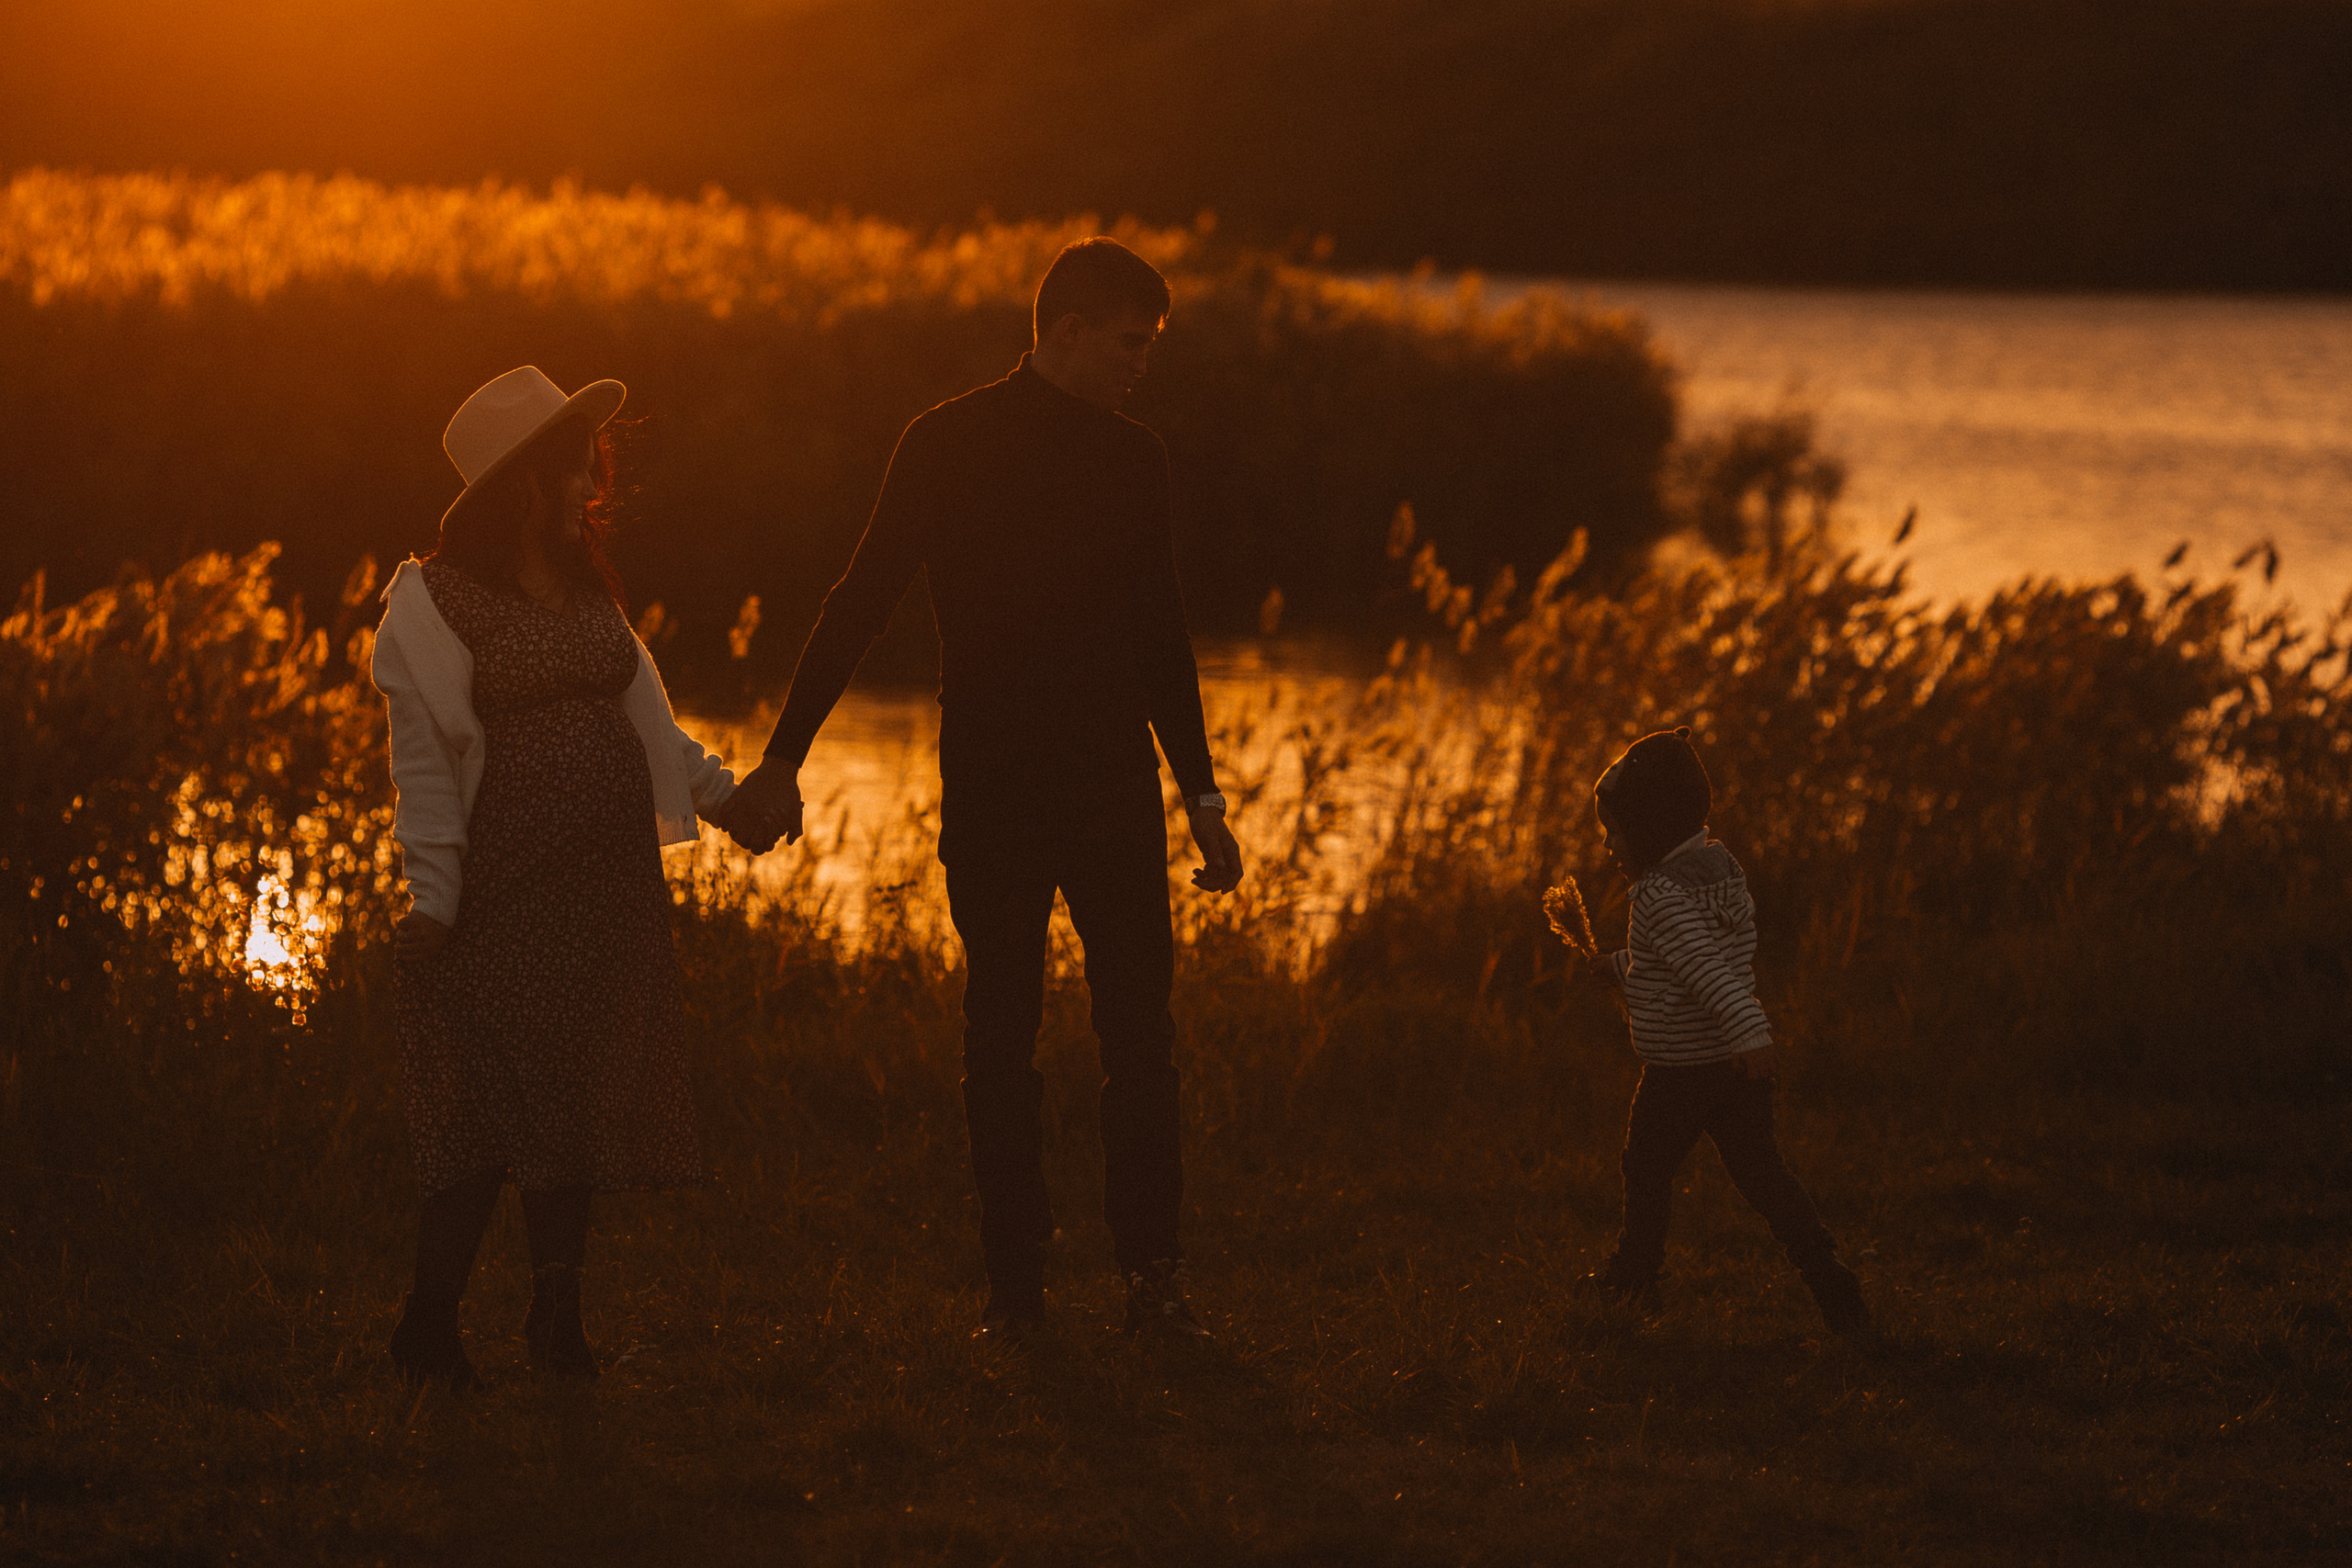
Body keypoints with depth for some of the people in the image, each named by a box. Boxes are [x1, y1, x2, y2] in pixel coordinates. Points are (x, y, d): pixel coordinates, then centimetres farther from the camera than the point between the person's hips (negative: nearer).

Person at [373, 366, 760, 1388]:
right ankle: (430, 1331, -1)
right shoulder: (437, 600, -7)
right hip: (504, 880, -7)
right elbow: (425, 756, -10)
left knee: (581, 1100, 8)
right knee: (492, 1101, -9)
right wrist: (430, 897, -15)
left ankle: (558, 1322, 15)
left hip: (609, 880, 7)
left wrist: (716, 789, 16)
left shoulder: (589, 591, 15)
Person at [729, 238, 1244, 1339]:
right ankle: (1014, 1284, 5)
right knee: (1002, 1041, 1)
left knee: (1140, 1029, -2)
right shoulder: (947, 447, 2)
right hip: (991, 790, -2)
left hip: (1114, 788, 2)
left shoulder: (1134, 460, 11)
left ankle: (1152, 1273, 1)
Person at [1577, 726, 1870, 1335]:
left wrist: (1747, 1033, -40)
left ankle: (1635, 1273, 30)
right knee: (1759, 1171, 8)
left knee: (1646, 1169, 14)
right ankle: (1823, 1269, -5)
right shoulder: (1723, 867, 8)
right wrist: (1619, 965, 27)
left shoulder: (1660, 893, -20)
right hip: (1738, 1063, 8)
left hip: (1679, 1073, -7)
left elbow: (1705, 967, -32)